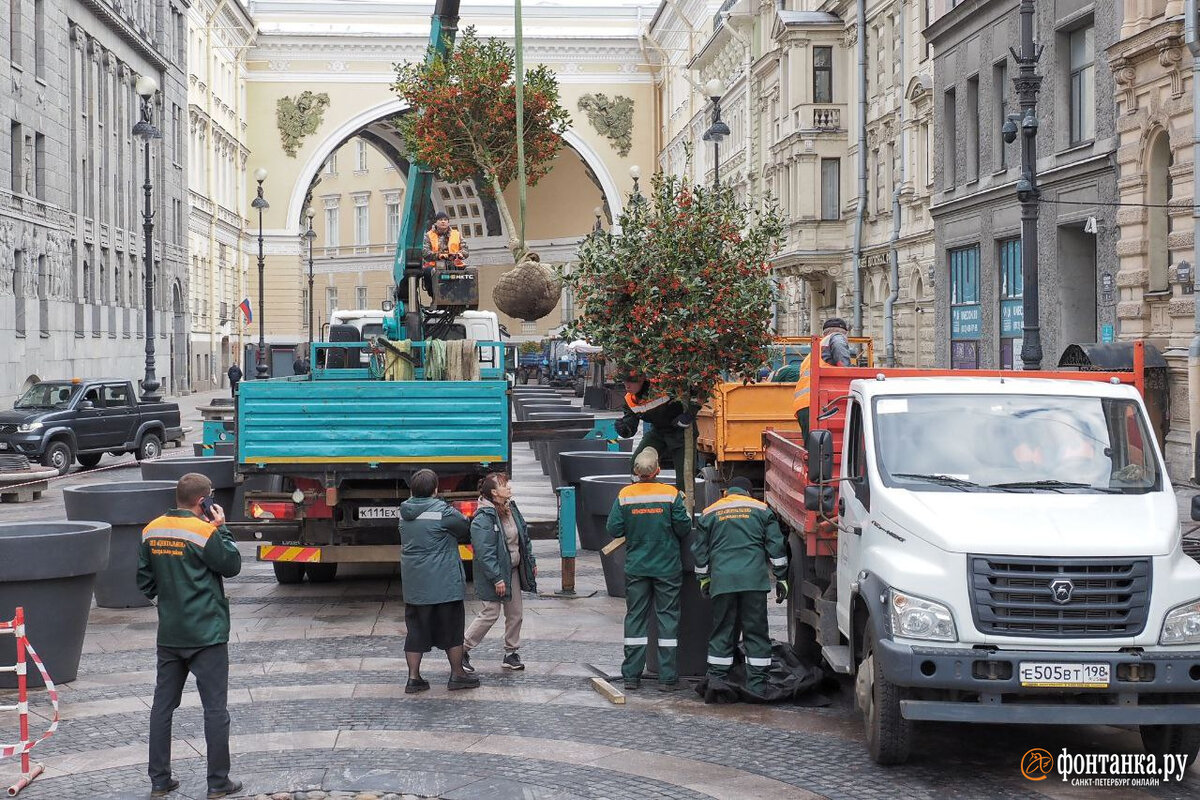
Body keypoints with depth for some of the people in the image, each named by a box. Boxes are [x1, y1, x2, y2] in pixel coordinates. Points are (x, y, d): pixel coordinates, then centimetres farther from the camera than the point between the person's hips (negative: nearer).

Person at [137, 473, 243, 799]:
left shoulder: (151, 531, 3)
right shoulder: (204, 532, -16)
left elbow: (144, 581, 10)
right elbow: (232, 565, -5)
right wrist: (221, 528, -4)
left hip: (169, 635, 6)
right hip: (207, 636, -6)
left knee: (162, 705, 12)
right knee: (215, 708, 2)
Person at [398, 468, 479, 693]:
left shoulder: (405, 513, 6)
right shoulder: (443, 512, -14)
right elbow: (467, 531, -3)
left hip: (413, 584, 6)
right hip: (444, 584, -5)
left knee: (416, 630, 11)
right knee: (452, 630, 8)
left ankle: (413, 678, 11)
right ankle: (457, 675, 16)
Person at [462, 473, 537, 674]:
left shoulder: (511, 509, 6)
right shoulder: (483, 519, -21)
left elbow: (524, 537, 16)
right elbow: (484, 553, -23)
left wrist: (531, 562, 15)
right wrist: (497, 578, -24)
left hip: (513, 570, 8)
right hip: (495, 574, -8)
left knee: (516, 613, 11)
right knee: (490, 613, -3)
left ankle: (511, 654, 22)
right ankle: (462, 650, 11)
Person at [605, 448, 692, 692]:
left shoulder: (625, 496, -6)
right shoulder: (672, 495, -10)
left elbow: (613, 530, -5)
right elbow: (684, 529, -9)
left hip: (636, 568, 2)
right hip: (667, 568, -2)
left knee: (635, 617, 10)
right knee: (668, 617, 5)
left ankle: (631, 675, 10)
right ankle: (667, 677, 4)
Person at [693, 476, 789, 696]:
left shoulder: (710, 513, 13)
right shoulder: (761, 510, 10)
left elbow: (700, 550, 16)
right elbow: (776, 546, 7)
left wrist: (704, 579, 27)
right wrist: (781, 578, 12)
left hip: (722, 581, 1)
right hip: (754, 579, -1)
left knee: (722, 631, 7)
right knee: (756, 631, 4)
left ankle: (716, 682, 4)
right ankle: (757, 684, 3)